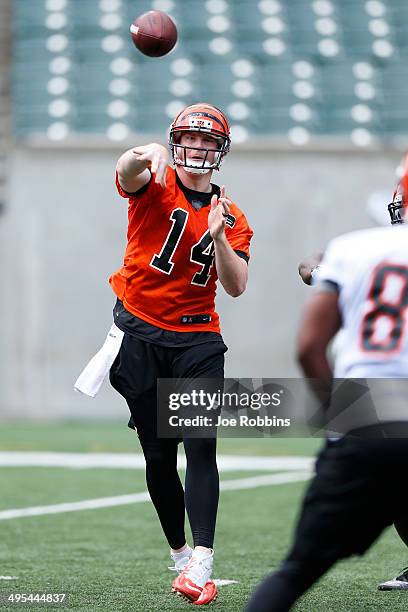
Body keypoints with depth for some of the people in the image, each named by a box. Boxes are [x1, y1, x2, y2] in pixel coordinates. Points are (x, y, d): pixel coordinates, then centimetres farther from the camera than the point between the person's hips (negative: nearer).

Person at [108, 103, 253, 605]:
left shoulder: (231, 216, 7)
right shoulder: (156, 185, -2)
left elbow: (236, 287, -4)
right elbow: (128, 174, -28)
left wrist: (218, 236, -21)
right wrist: (145, 157, -52)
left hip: (197, 338, 1)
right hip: (140, 333, -1)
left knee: (201, 448, -13)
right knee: (159, 456, 4)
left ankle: (200, 565, -19)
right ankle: (179, 553, 20)